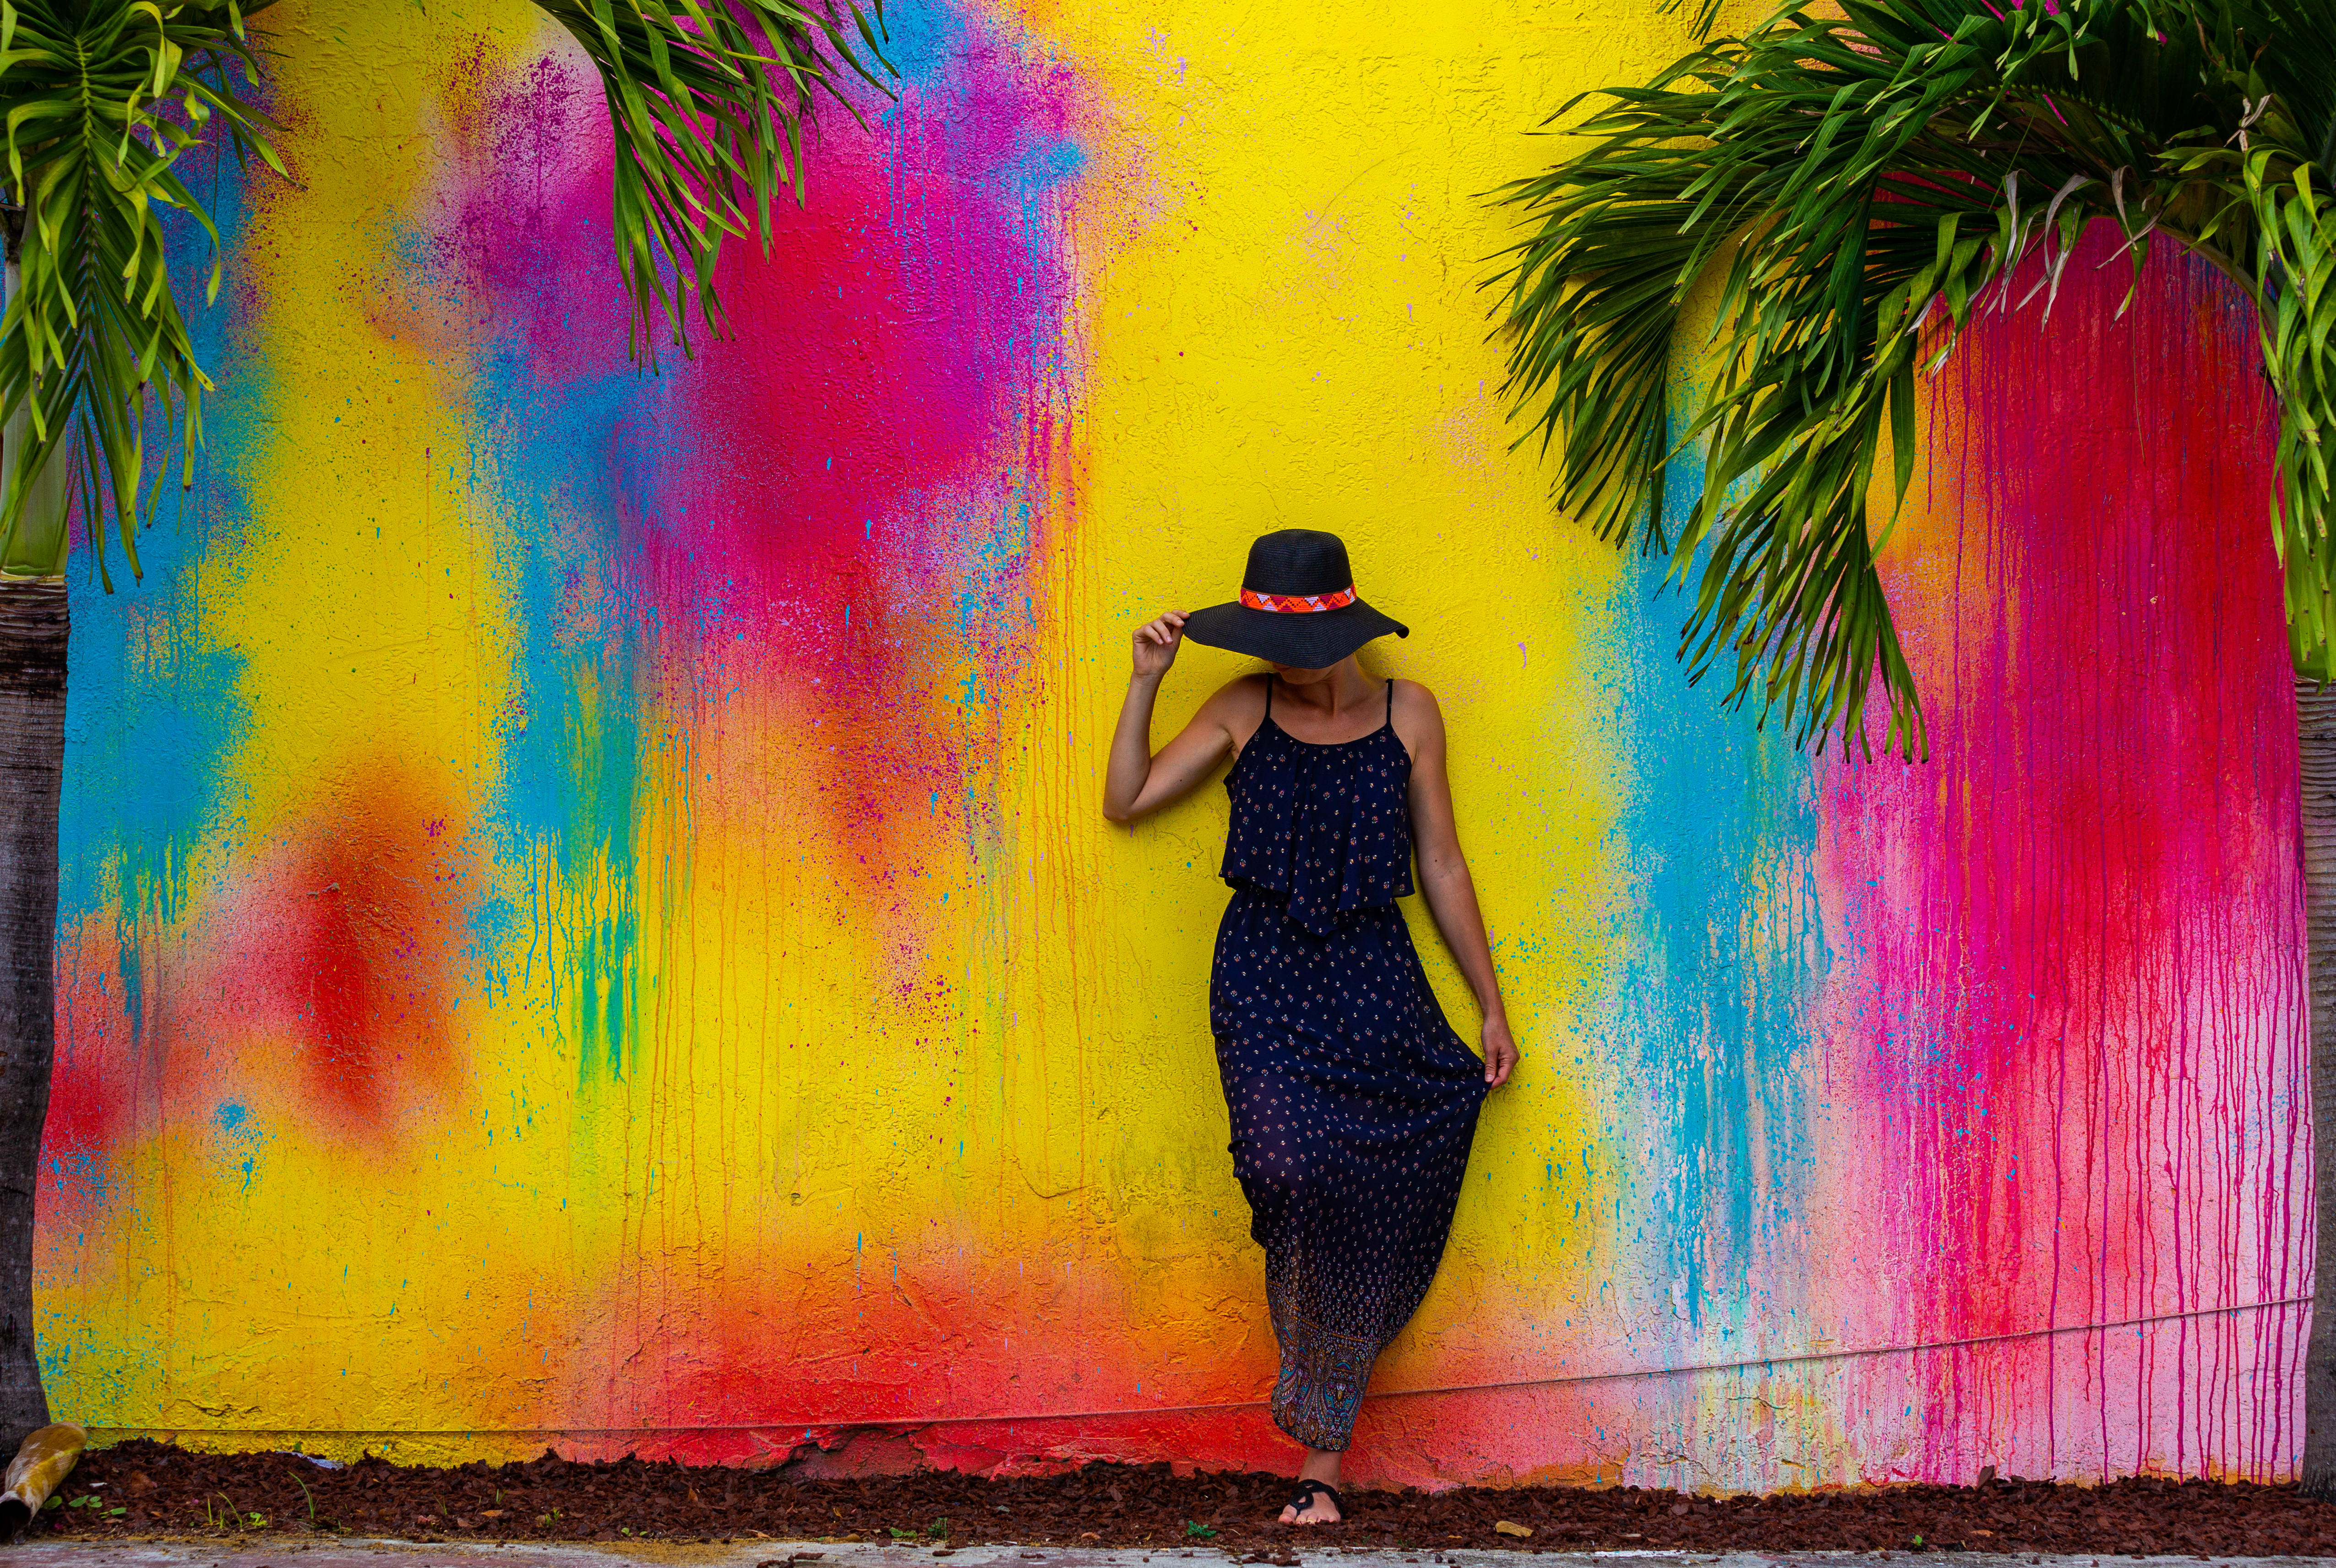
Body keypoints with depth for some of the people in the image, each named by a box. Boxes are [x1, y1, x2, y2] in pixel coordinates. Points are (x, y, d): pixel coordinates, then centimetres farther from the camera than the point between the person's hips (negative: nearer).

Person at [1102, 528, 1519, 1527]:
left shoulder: (1406, 713, 5)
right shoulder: (1246, 710, 4)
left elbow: (1440, 863, 9)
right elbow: (1126, 801, 7)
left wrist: (1491, 1006, 10)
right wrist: (1147, 682, -3)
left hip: (1372, 978, 1)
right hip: (1264, 976, -1)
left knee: (1368, 1218, -3)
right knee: (1298, 1169, -25)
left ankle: (1322, 1460, 8)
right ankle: (1306, 1375, -1)